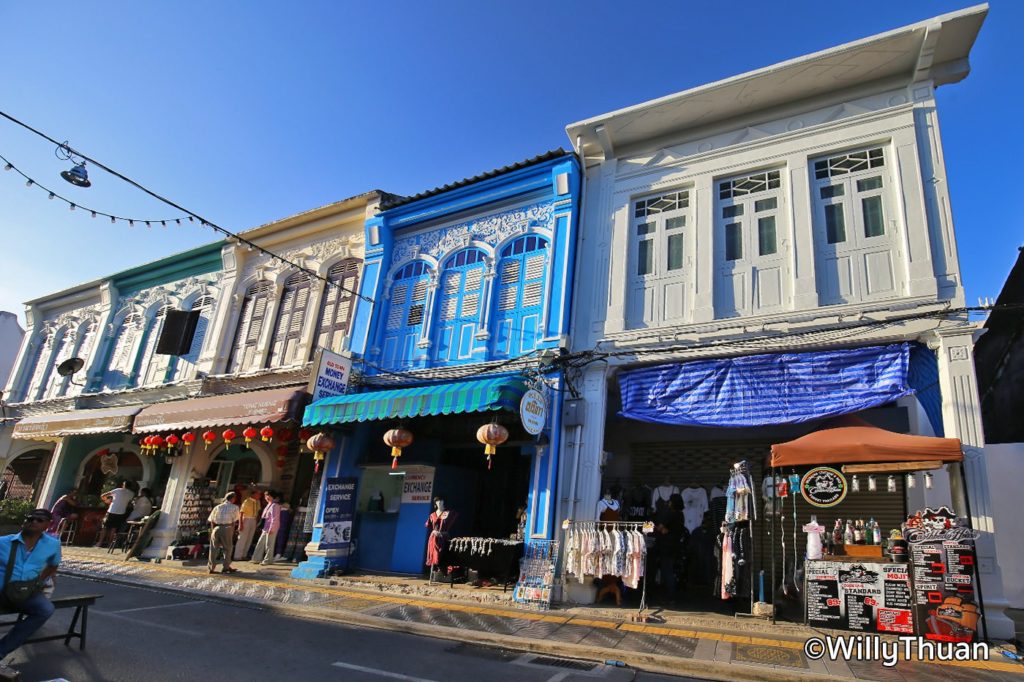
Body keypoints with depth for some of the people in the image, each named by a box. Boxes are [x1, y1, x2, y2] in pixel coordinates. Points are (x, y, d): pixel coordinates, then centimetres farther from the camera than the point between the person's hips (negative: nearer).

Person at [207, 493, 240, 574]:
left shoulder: (217, 507, 15)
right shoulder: (234, 507, 5)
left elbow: (212, 521, 12)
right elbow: (234, 521, 3)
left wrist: (212, 532, 17)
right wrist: (232, 533, 11)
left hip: (216, 528, 4)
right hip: (227, 528, -4)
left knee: (214, 548, 13)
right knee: (228, 548, 10)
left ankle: (211, 568, 15)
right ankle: (226, 567, 12)